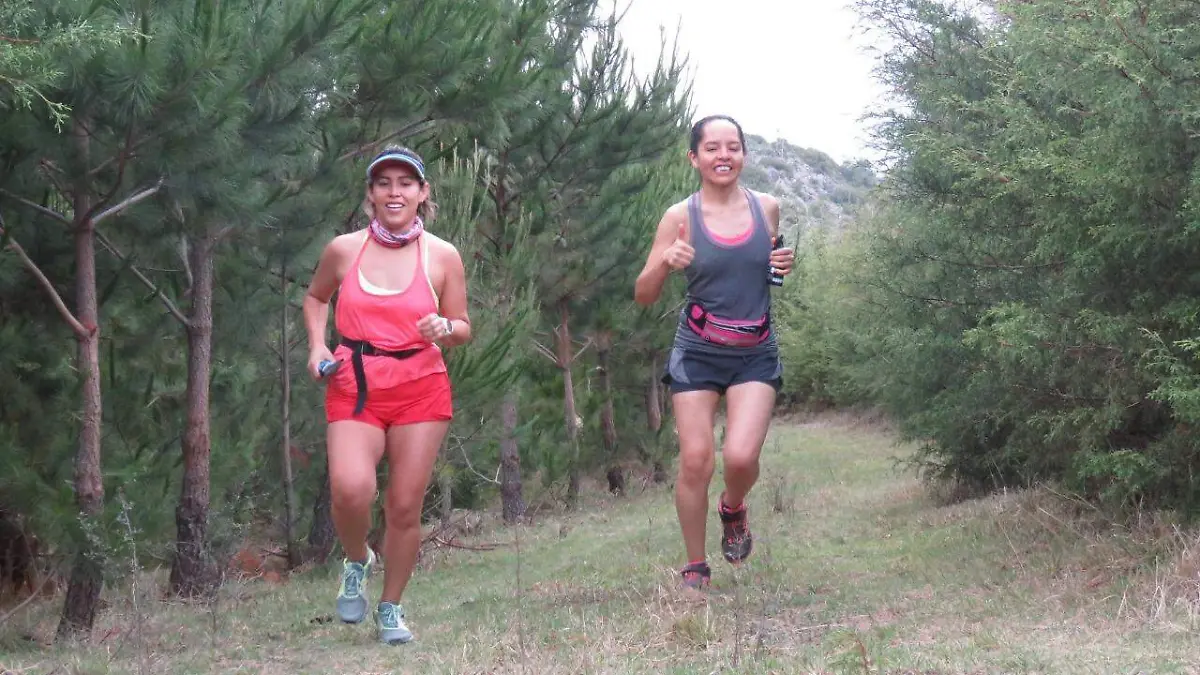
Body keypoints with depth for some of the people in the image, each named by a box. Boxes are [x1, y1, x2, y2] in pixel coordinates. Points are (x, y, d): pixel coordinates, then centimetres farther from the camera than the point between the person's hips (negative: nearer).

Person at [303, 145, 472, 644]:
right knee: (351, 489, -23)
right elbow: (315, 297, 21)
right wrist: (317, 345, 5)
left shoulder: (443, 256, 0)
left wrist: (446, 330, -14)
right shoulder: (344, 249, 2)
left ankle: (391, 609, 24)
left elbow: (463, 327, 9)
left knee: (405, 508, 2)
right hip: (355, 387, 0)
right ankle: (357, 562, 10)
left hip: (421, 389, 0)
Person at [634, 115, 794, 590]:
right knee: (695, 459, -6)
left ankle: (734, 509, 20)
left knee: (741, 457, -16)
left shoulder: (767, 208, 3)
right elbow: (643, 296, -2)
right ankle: (695, 569, 12)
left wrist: (784, 267, 0)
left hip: (756, 355, 1)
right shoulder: (680, 217, -5)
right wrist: (665, 263, -22)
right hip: (697, 353, -1)